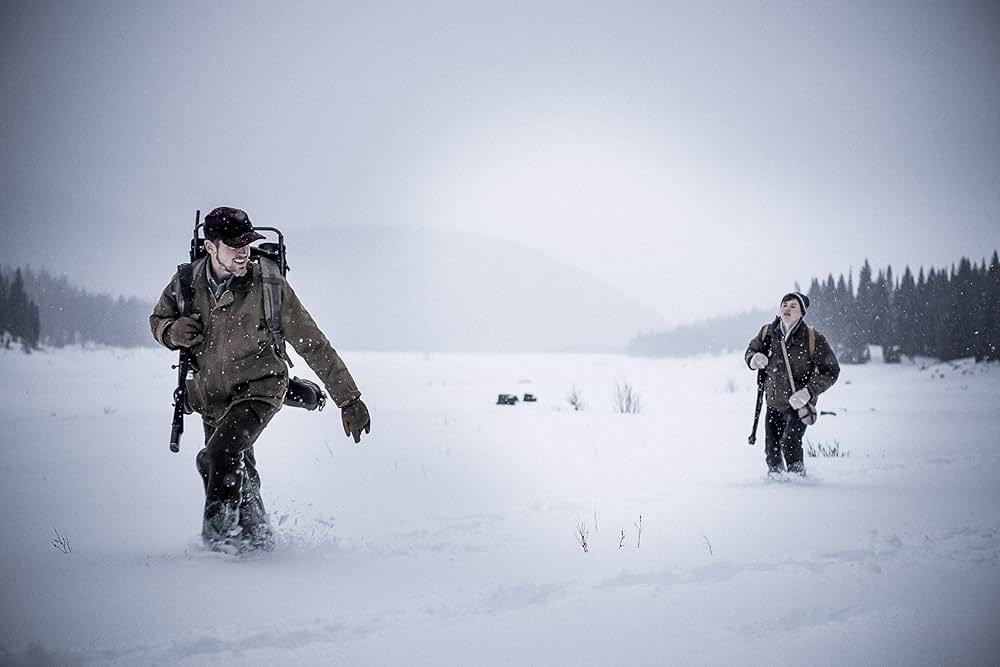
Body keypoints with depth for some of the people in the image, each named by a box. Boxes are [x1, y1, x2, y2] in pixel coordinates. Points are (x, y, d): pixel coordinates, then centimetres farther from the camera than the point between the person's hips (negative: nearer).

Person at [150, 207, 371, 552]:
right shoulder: (187, 281, -10)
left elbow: (313, 345, -17)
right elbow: (158, 319, 10)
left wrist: (349, 399, -17)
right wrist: (173, 331, -17)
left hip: (259, 389, -4)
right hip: (211, 395, 4)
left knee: (220, 455, -27)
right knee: (240, 474, 16)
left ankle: (220, 530, -7)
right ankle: (256, 537, 40)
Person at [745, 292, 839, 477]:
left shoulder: (813, 338, -16)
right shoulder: (768, 333, -5)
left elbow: (831, 371, -11)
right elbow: (751, 350, 13)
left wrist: (809, 392, -22)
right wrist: (754, 359, -13)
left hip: (799, 405, -4)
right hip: (774, 403, 4)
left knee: (789, 442, -22)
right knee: (771, 450, 8)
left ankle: (798, 476, -1)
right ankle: (775, 477, 34)